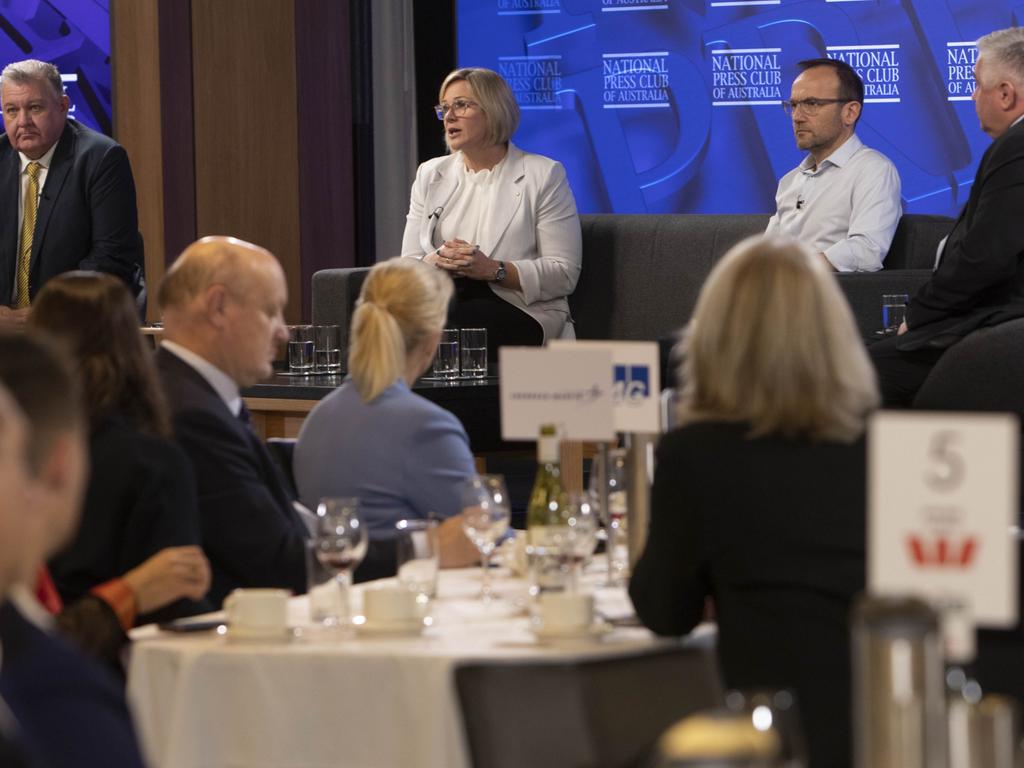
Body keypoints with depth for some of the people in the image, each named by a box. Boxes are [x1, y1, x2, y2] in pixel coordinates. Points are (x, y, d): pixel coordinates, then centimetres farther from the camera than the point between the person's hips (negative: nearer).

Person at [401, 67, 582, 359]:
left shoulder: (544, 175, 4)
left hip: (520, 312, -3)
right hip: (443, 300, 4)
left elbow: (564, 274, -3)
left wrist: (494, 269, -17)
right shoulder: (430, 175, 19)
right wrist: (437, 262, -10)